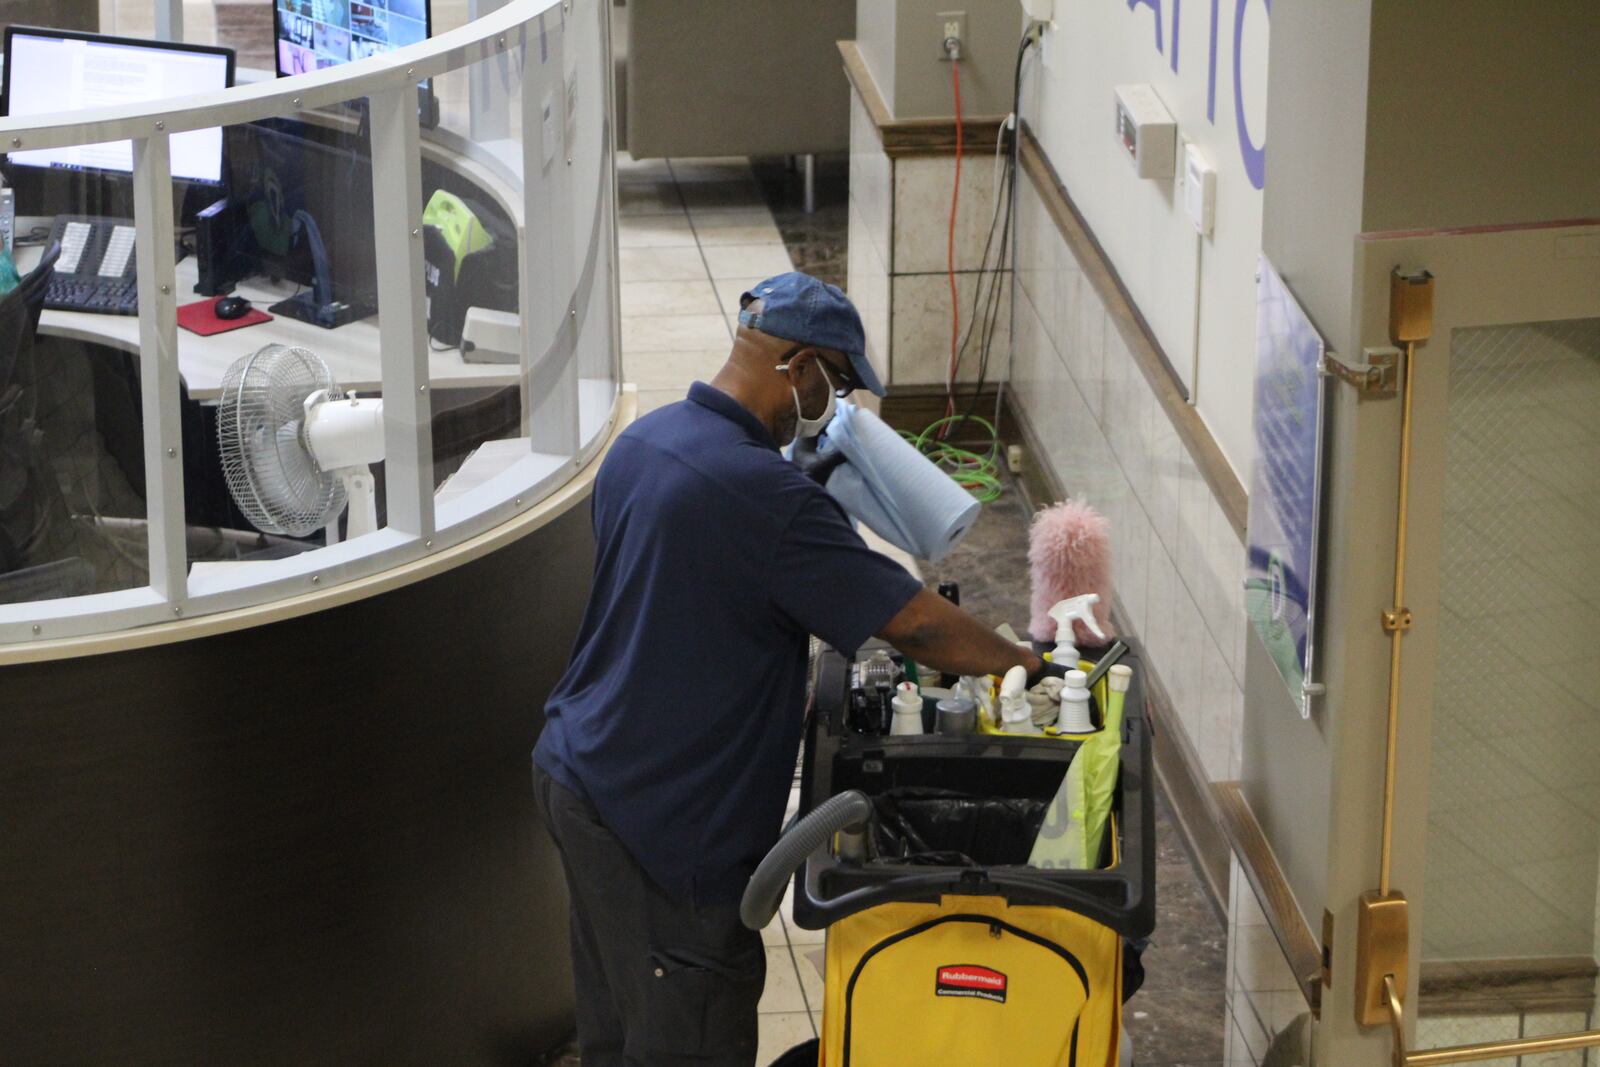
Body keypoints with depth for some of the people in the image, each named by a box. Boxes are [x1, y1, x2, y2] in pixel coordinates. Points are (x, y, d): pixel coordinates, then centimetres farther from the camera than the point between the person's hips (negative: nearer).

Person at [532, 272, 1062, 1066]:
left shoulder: (643, 442, 6)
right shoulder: (763, 493, -24)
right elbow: (914, 622, -22)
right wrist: (1022, 664, -7)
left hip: (575, 771, 10)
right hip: (661, 814, -10)